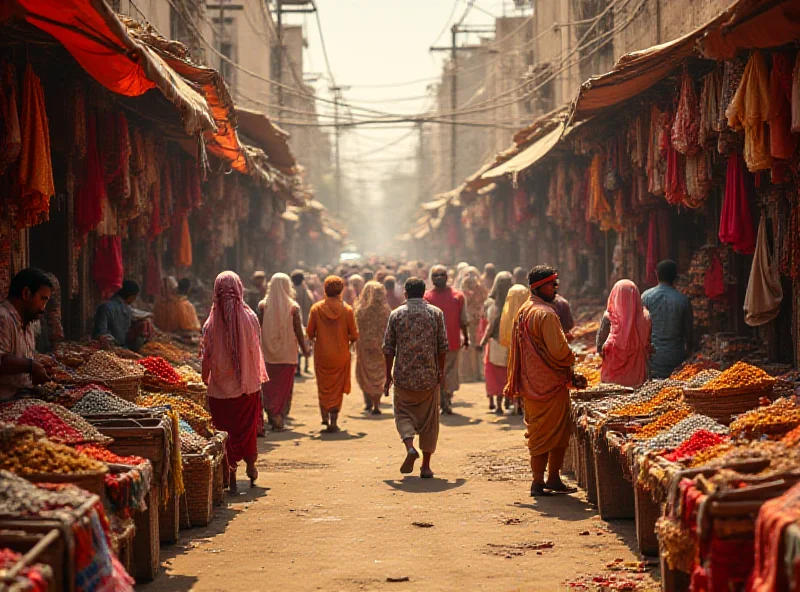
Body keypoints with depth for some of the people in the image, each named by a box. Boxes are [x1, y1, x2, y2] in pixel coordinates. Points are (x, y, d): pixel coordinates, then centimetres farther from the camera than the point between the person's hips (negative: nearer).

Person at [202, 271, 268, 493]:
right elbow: (256, 350, 1)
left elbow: (207, 359, -8)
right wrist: (258, 377, 14)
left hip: (221, 388, -2)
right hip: (248, 385, 2)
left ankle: (231, 478, 8)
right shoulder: (250, 318, -9)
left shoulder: (211, 324, -12)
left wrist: (205, 383, 7)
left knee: (226, 432, 7)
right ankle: (251, 465, 29)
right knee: (248, 427, 21)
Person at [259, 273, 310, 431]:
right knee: (284, 387, 7)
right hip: (287, 353, -1)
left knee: (269, 386, 12)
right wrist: (304, 349, 7)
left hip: (268, 353, 1)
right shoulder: (293, 307, -7)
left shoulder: (263, 305, -4)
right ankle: (279, 418, 4)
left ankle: (271, 416, 6)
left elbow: (259, 329, -4)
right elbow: (298, 331, -5)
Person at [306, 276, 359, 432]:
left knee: (323, 386, 19)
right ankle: (333, 421, 2)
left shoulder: (316, 308, -7)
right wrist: (350, 341, 16)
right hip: (341, 355, -1)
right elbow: (354, 335, -5)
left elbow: (310, 333, -4)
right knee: (337, 388, 8)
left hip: (322, 354, 1)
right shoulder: (346, 309, -9)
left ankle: (325, 417, 21)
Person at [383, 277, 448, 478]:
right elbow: (443, 347, 0)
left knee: (403, 413, 14)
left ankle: (410, 446, -13)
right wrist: (441, 372, 12)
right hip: (429, 376, 1)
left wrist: (388, 375, 9)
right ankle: (426, 466, 10)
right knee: (428, 418, 9)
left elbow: (388, 347, 1)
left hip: (403, 376, 0)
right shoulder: (436, 313, 1)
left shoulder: (396, 314, 0)